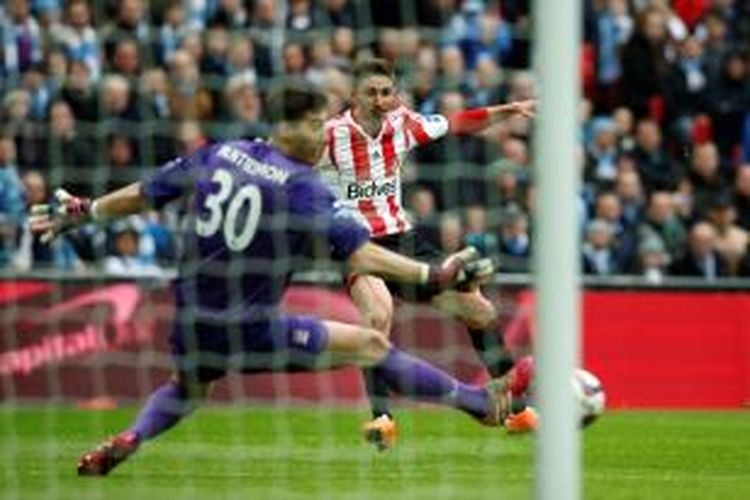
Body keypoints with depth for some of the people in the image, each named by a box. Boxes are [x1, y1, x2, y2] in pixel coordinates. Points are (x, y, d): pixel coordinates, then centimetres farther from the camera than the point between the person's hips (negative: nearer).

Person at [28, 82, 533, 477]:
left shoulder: (220, 155, 4)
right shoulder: (302, 187, -13)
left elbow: (145, 193, 12)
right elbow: (361, 254, -19)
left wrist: (81, 212, 26)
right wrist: (433, 274, -17)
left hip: (193, 330, 6)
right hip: (253, 332, -5)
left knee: (188, 387, 37)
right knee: (372, 345, 2)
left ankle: (128, 440, 11)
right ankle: (482, 402, 8)